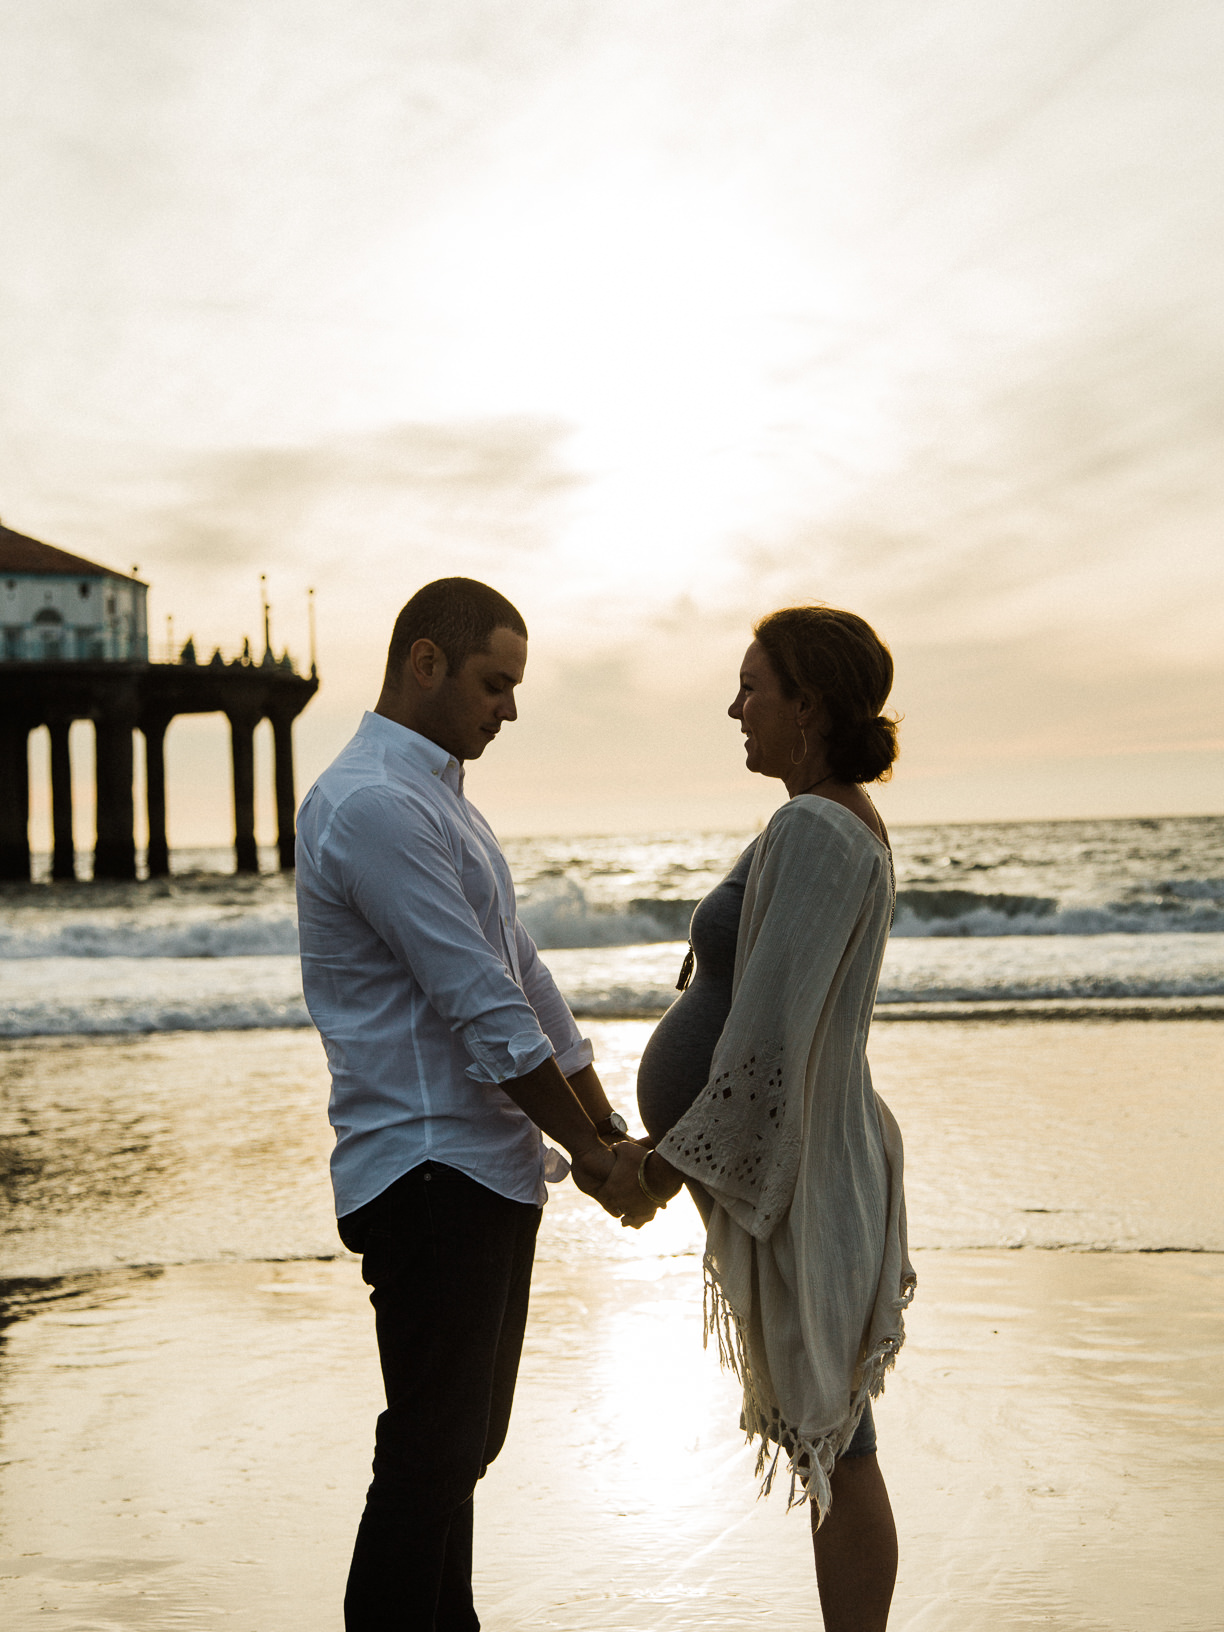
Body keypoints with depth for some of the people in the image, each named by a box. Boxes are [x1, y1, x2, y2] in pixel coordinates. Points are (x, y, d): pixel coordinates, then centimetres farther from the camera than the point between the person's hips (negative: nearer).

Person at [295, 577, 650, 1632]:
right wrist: (592, 1149, -9)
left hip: (488, 1168, 10)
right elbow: (483, 1010, -18)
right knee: (433, 1451, -4)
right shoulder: (375, 805, -16)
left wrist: (606, 1129, 11)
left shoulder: (439, 798, 17)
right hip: (430, 1172, -10)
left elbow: (520, 975, 17)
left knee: (465, 1442, 16)